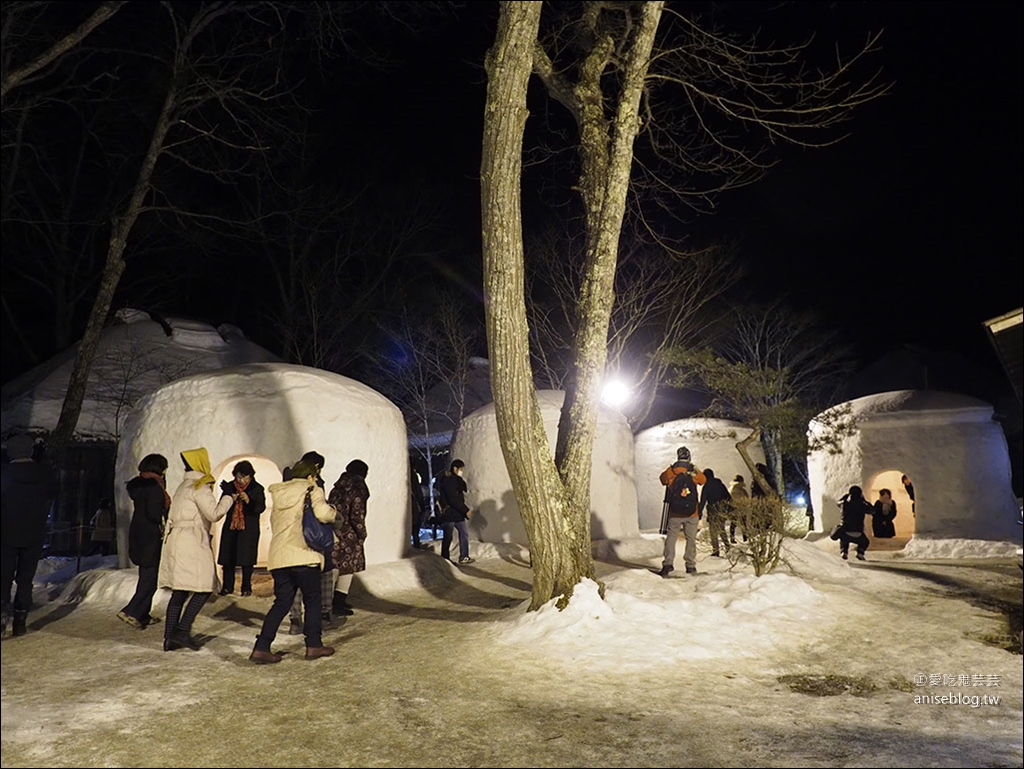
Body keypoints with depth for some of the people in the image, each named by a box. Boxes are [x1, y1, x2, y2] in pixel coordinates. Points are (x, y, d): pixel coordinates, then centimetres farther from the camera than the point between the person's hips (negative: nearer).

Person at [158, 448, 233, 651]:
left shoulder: (183, 487, 22)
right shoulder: (200, 487, -7)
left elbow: (171, 518, 23)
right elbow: (214, 514, -15)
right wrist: (229, 498, -3)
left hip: (176, 541, 9)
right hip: (192, 543, -9)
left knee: (178, 592, 9)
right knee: (204, 588, -6)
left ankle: (170, 637, 9)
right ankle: (182, 631, -10)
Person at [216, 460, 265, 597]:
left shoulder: (257, 488, -2)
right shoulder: (229, 486, 6)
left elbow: (261, 507, -11)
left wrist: (249, 501, -27)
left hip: (249, 529, -3)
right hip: (230, 527, 3)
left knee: (246, 559, -2)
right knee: (227, 558, 4)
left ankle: (246, 587, 10)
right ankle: (227, 586, 17)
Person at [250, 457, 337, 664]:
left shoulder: (279, 494, 18)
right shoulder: (312, 490, -2)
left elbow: (273, 521, 23)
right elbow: (323, 514, -17)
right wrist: (332, 510, 3)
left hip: (278, 557, 6)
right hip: (304, 555, -6)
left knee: (281, 602, 12)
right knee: (312, 600, 9)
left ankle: (261, 648, 5)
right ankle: (313, 645, 13)